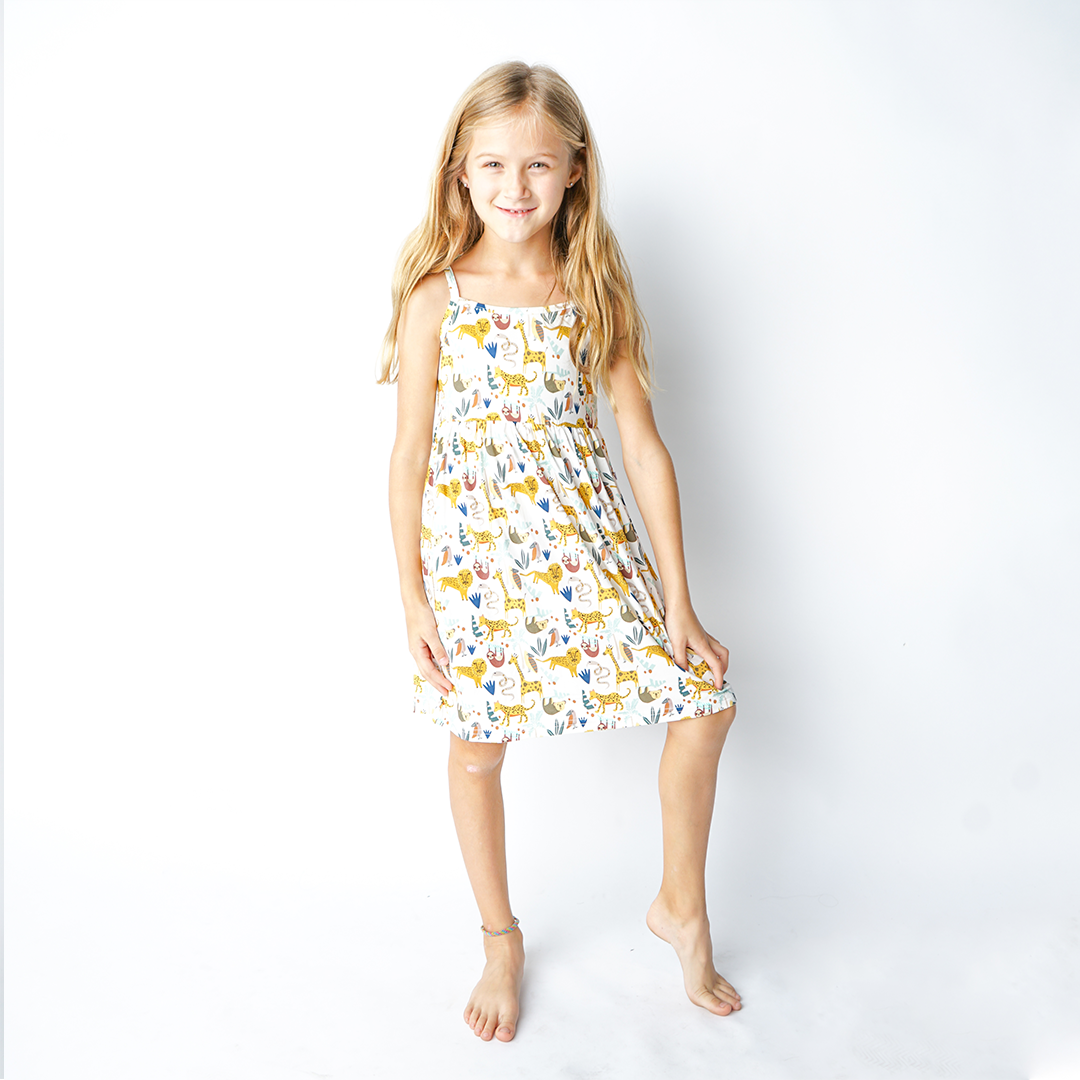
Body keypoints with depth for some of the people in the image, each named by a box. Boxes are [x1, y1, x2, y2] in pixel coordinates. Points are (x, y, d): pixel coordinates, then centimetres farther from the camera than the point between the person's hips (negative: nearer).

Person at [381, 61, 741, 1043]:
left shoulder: (598, 290, -2)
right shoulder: (437, 295, -7)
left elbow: (645, 445, -3)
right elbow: (410, 455, -3)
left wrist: (676, 596, -3)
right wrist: (413, 596, -4)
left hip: (588, 548, 2)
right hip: (475, 553, -1)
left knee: (706, 700, 1)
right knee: (476, 746, 11)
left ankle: (682, 907, 26)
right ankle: (501, 939, 36)